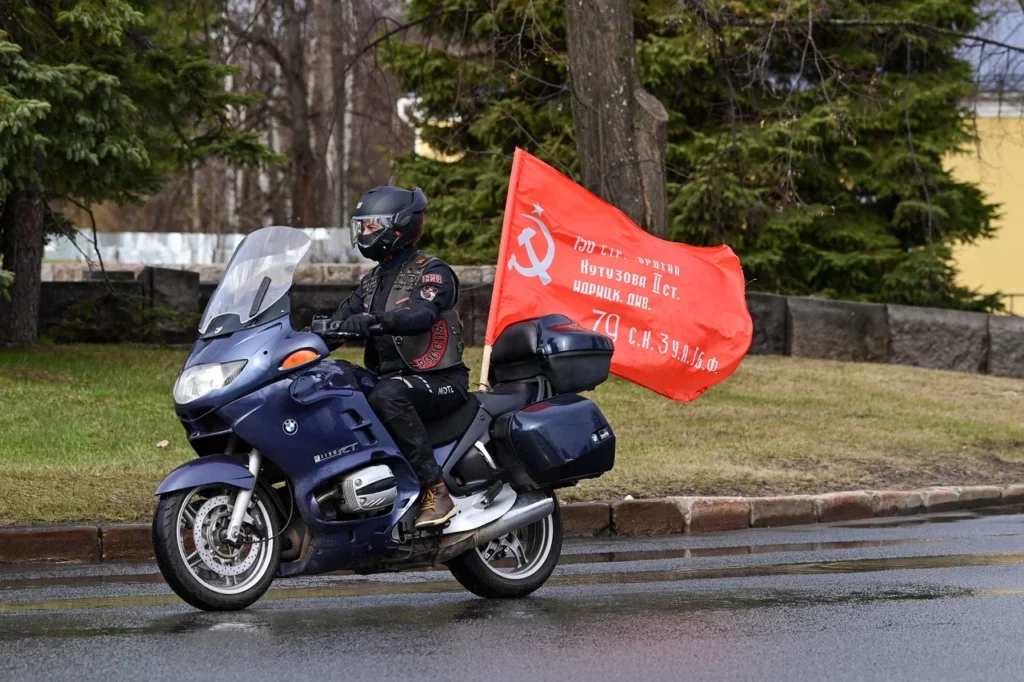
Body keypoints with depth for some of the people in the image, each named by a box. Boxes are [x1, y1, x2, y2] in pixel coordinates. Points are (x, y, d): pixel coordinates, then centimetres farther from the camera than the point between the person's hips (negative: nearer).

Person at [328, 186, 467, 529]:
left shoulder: (432, 272, -7)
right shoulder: (372, 282, 19)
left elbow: (421, 316, -28)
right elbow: (340, 322, 9)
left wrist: (373, 321, -45)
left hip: (440, 381, -8)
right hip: (389, 376, 8)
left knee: (387, 396, -39)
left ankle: (436, 491, -39)